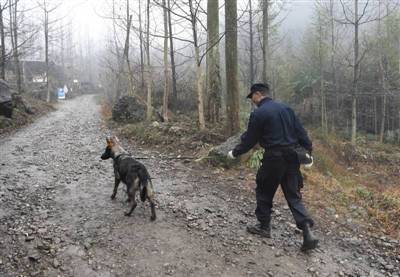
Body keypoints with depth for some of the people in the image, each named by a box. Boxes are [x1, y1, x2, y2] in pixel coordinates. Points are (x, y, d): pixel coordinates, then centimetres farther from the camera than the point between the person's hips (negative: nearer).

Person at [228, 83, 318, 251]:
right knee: (293, 195, 10)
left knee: (264, 192, 14)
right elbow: (301, 132, 9)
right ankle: (307, 230, -2)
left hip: (274, 159, -6)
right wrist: (308, 151, 14)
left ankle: (264, 227, 26)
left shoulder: (258, 114, -10)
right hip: (292, 158, 6)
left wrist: (235, 153, 10)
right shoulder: (285, 108, 10)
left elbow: (249, 140, -5)